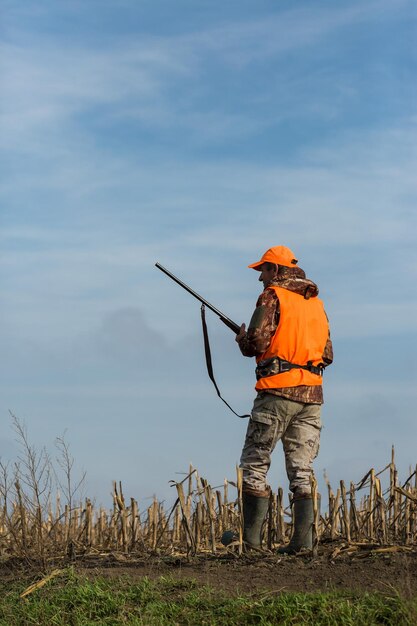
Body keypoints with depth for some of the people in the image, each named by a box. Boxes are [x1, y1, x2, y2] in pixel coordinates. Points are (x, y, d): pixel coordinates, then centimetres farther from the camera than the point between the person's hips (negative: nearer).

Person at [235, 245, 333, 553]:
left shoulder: (273, 297, -4)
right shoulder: (317, 303, 17)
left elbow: (257, 342, -13)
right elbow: (328, 355, 17)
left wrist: (242, 339, 8)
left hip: (278, 392, -6)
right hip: (311, 394, 6)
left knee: (254, 463, 3)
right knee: (301, 470, 6)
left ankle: (251, 536, 0)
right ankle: (302, 538, -2)